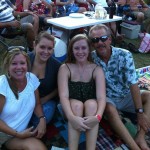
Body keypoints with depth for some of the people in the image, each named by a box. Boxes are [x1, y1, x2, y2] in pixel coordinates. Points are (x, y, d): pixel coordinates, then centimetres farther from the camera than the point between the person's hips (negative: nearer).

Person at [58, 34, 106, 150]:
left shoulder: (96, 69, -6)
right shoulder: (65, 68, -8)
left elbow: (101, 97, -18)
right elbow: (63, 96, -20)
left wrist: (97, 117, -39)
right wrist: (72, 117, -38)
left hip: (91, 108, 1)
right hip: (72, 107, 0)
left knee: (91, 104, -32)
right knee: (77, 105, -33)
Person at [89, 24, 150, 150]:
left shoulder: (124, 55, -17)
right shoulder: (91, 58, -14)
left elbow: (133, 84, -22)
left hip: (126, 96, 2)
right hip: (107, 99, -1)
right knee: (110, 109, -33)